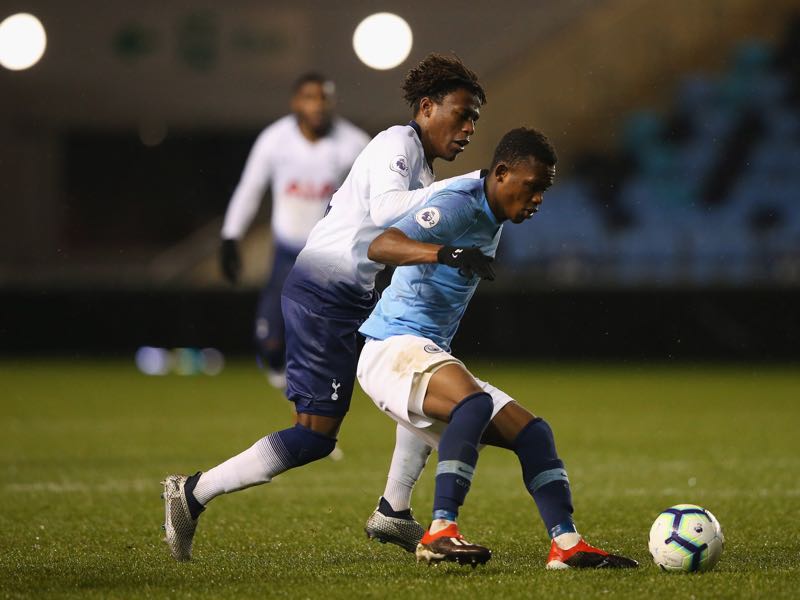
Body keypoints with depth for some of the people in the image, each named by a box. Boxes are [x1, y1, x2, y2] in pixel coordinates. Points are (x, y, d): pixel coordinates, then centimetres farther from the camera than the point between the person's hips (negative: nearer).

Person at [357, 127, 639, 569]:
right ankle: (439, 533, -39)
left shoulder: (493, 222, 15)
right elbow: (379, 247, -31)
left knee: (531, 432, 2)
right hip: (393, 347, -10)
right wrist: (446, 253, -45)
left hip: (432, 356, 10)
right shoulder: (458, 206, -15)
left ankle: (566, 544, -3)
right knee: (475, 402, -36)